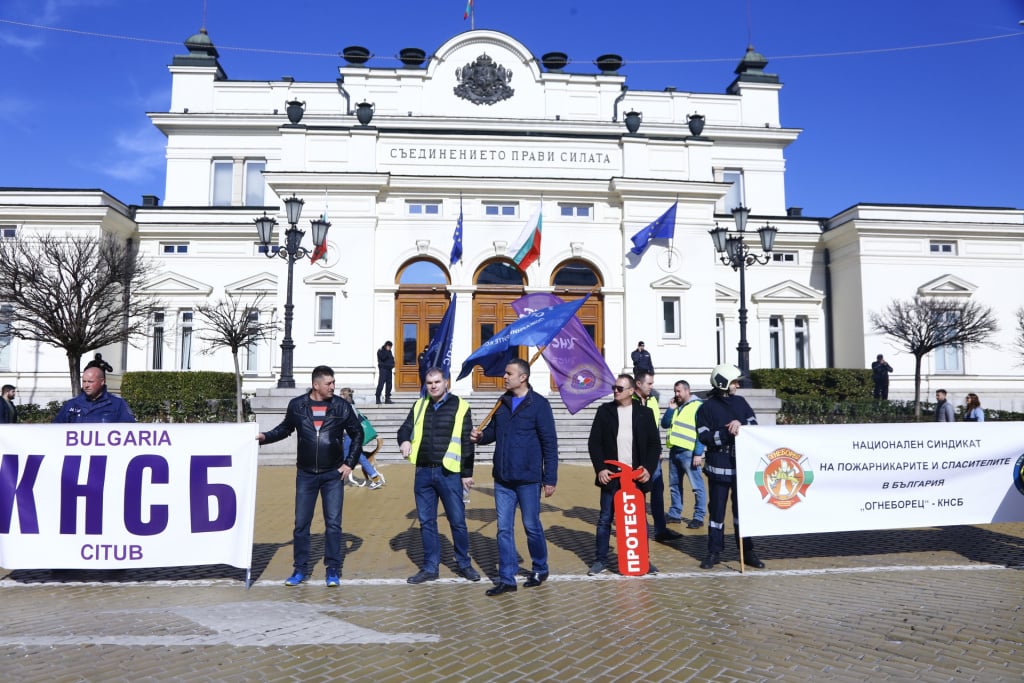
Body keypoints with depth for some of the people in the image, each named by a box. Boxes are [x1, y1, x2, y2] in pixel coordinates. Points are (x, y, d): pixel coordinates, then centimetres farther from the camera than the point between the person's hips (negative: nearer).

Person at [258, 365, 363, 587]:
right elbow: (285, 428, 13)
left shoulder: (341, 406, -5)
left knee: (333, 523, 1)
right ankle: (300, 569, 21)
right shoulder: (297, 405, -3)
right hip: (305, 474, 1)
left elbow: (357, 434, 4)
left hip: (333, 474, -1)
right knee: (301, 523, 7)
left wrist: (350, 463, 0)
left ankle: (333, 570, 13)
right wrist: (265, 436, -3)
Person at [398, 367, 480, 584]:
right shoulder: (419, 406, 11)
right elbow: (405, 428, 11)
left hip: (449, 473, -4)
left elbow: (467, 442, -2)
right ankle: (430, 568, 21)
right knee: (426, 522, 10)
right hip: (423, 473, 4)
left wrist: (467, 473, -4)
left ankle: (464, 564, 19)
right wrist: (404, 440, -14)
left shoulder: (460, 406, -2)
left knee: (458, 521, 2)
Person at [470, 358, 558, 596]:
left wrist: (550, 479, -12)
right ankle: (506, 579, 18)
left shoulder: (539, 404, -9)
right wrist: (481, 435, -5)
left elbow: (550, 443, -9)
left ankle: (540, 570, 30)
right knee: (504, 529, 8)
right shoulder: (502, 402, 8)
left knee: (531, 526, 9)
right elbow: (494, 431, 19)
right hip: (502, 479, 5)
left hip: (528, 479, -5)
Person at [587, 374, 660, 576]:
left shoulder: (645, 412, 4)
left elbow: (655, 443, 5)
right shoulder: (605, 411, 3)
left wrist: (648, 468, -7)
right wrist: (600, 468, -8)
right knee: (605, 519, 4)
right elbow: (594, 442, 2)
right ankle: (600, 559, 13)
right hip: (611, 475, 0)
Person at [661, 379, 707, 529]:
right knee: (674, 485, 13)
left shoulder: (698, 406, -5)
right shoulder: (675, 407, 17)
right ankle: (674, 514, 22)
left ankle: (699, 517, 3)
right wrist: (670, 408, 3)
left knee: (697, 486, -3)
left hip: (689, 452, -7)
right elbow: (665, 424, 15)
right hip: (674, 451, 7)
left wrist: (698, 454, -16)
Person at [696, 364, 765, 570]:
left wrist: (740, 425, -15)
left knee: (743, 508, 9)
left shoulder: (740, 402, 9)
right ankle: (714, 551, 15)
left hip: (742, 465, 3)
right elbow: (704, 436, -10)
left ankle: (747, 551, 19)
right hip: (719, 466, -3)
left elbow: (754, 425, 4)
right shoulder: (707, 407, -2)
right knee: (717, 509, 5)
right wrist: (726, 433, -20)